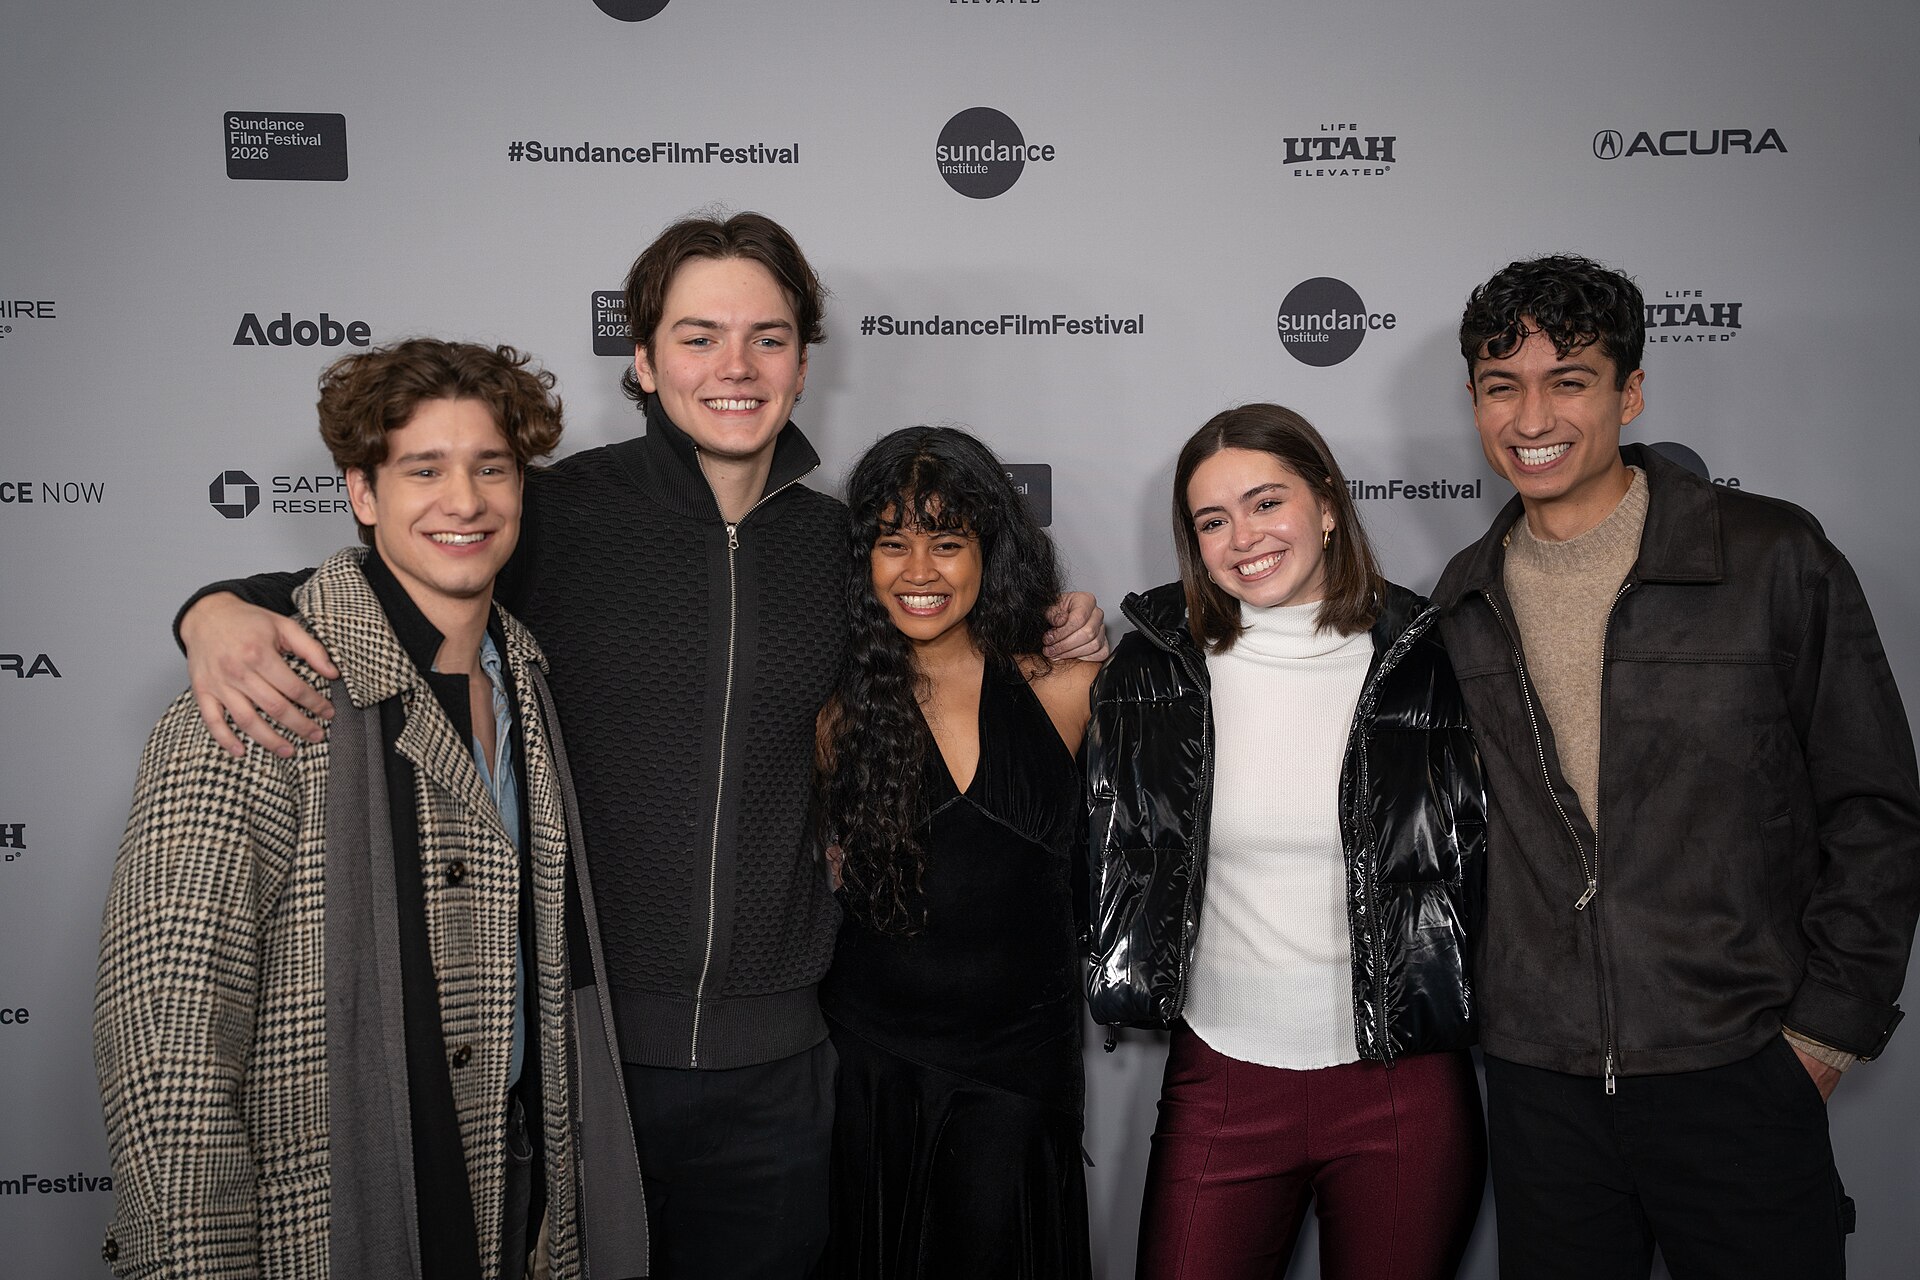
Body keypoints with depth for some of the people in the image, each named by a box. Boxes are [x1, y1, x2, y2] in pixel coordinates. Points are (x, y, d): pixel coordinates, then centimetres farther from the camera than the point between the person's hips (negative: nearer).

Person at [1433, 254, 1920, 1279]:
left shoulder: (1773, 559, -6)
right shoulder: (1464, 602, 5)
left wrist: (1826, 1032, -5)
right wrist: (1471, 997, 8)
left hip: (1737, 1076, -3)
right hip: (1536, 1081, 3)